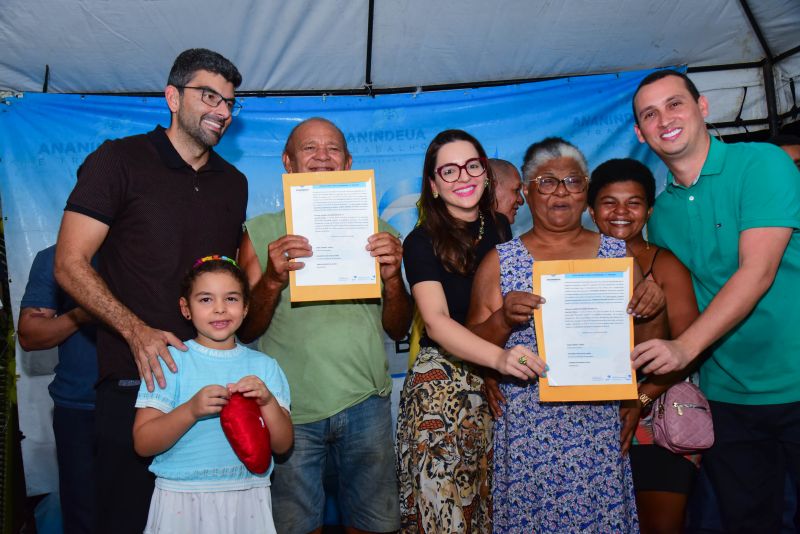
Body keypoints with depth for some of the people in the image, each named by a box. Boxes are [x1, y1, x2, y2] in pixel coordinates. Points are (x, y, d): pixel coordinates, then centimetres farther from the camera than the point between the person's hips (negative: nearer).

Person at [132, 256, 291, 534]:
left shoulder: (264, 366, 3)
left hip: (248, 498, 3)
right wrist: (191, 410, -24)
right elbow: (143, 444, -9)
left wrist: (267, 401, -17)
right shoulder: (170, 360, -5)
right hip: (182, 499, -2)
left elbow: (282, 445, 0)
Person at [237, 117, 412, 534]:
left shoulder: (376, 231, 8)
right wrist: (272, 280, -18)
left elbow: (398, 330, 7)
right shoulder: (262, 232, 3)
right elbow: (244, 331, -1)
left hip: (365, 401, 2)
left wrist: (393, 278, -11)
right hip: (291, 407, -1)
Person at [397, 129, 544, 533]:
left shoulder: (500, 227, 7)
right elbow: (436, 321, -21)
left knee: (494, 501, 12)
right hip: (444, 381, -4)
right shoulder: (422, 242, -8)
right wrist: (499, 356, -35)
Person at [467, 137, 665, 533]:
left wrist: (649, 312, -9)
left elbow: (640, 347, 11)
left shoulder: (617, 253, 6)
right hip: (528, 430, -1)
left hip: (602, 427, 2)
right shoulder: (501, 261, 2)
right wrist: (503, 320, -17)